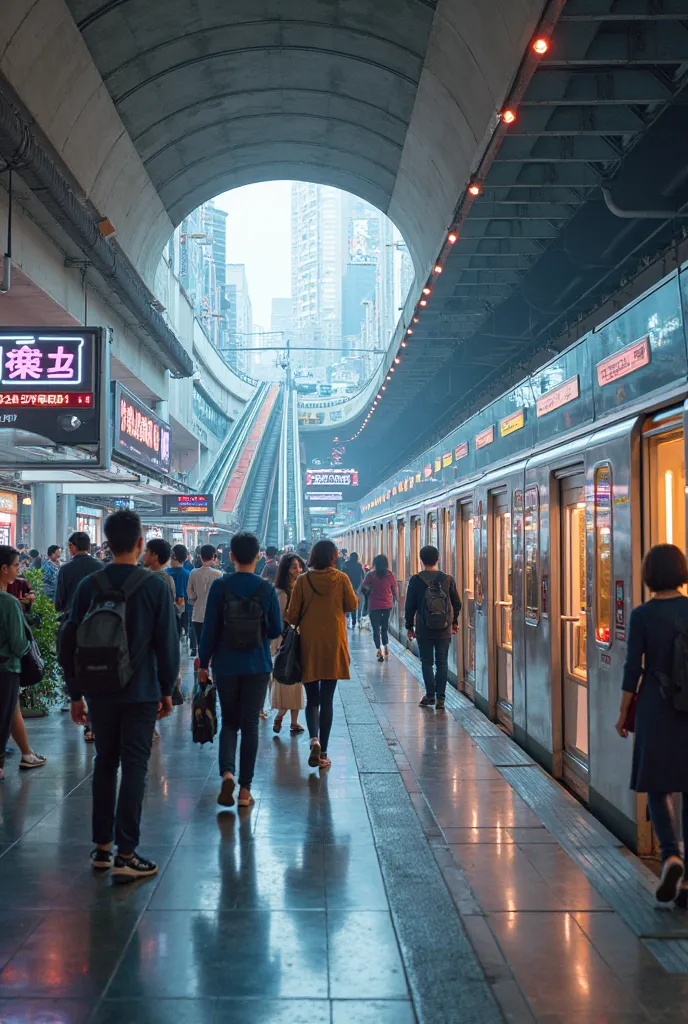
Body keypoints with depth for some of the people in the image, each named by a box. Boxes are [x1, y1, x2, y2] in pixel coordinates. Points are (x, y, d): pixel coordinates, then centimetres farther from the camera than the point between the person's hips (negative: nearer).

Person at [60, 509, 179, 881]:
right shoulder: (155, 586, -8)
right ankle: (125, 855, 2)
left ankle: (102, 847, 22)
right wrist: (167, 690, 5)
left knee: (105, 764, 16)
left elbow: (70, 642, 2)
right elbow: (167, 642, -7)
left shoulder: (89, 585, -1)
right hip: (141, 692, -3)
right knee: (134, 768, 1)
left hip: (100, 692, 3)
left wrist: (76, 693, 10)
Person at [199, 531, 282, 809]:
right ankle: (245, 788, 9)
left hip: (226, 666, 0)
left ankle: (227, 772, -9)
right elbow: (276, 630, 1)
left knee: (229, 722, 14)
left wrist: (203, 663, 4)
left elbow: (209, 628, -5)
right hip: (257, 667, 0)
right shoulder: (266, 590, -5)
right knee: (250, 724, 8)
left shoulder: (220, 586, -7)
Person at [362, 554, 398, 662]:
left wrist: (368, 593, 13)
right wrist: (395, 600, 18)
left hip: (374, 606, -2)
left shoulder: (371, 575, -10)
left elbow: (363, 588, -7)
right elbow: (395, 590, 1)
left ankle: (379, 651, -1)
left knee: (376, 629, 5)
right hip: (387, 605, 3)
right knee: (385, 627, 19)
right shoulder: (391, 575, -4)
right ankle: (386, 647, 7)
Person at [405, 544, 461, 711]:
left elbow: (410, 606, -3)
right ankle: (440, 697, 4)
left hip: (423, 629, -1)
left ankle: (430, 695, 8)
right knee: (442, 663, 6)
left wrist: (409, 626, 8)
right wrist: (454, 621, 22)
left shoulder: (415, 580, -6)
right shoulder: (448, 579, -1)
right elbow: (457, 603, 7)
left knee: (427, 663, 8)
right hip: (444, 629, 2)